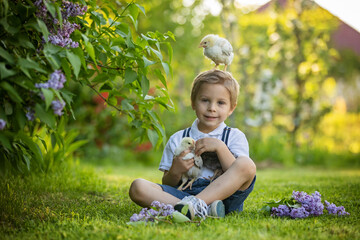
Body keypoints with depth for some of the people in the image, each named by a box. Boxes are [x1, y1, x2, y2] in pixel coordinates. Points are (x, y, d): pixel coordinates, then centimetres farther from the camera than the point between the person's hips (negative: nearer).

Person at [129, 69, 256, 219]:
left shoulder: (235, 137, 14)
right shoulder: (178, 139, 17)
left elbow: (237, 175, -2)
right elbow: (167, 185, 13)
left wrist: (220, 147, -11)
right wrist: (175, 172, -9)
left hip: (224, 195, -1)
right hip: (182, 194, 2)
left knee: (247, 165, -27)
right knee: (138, 187, -21)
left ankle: (197, 203, -37)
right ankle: (203, 209, -34)